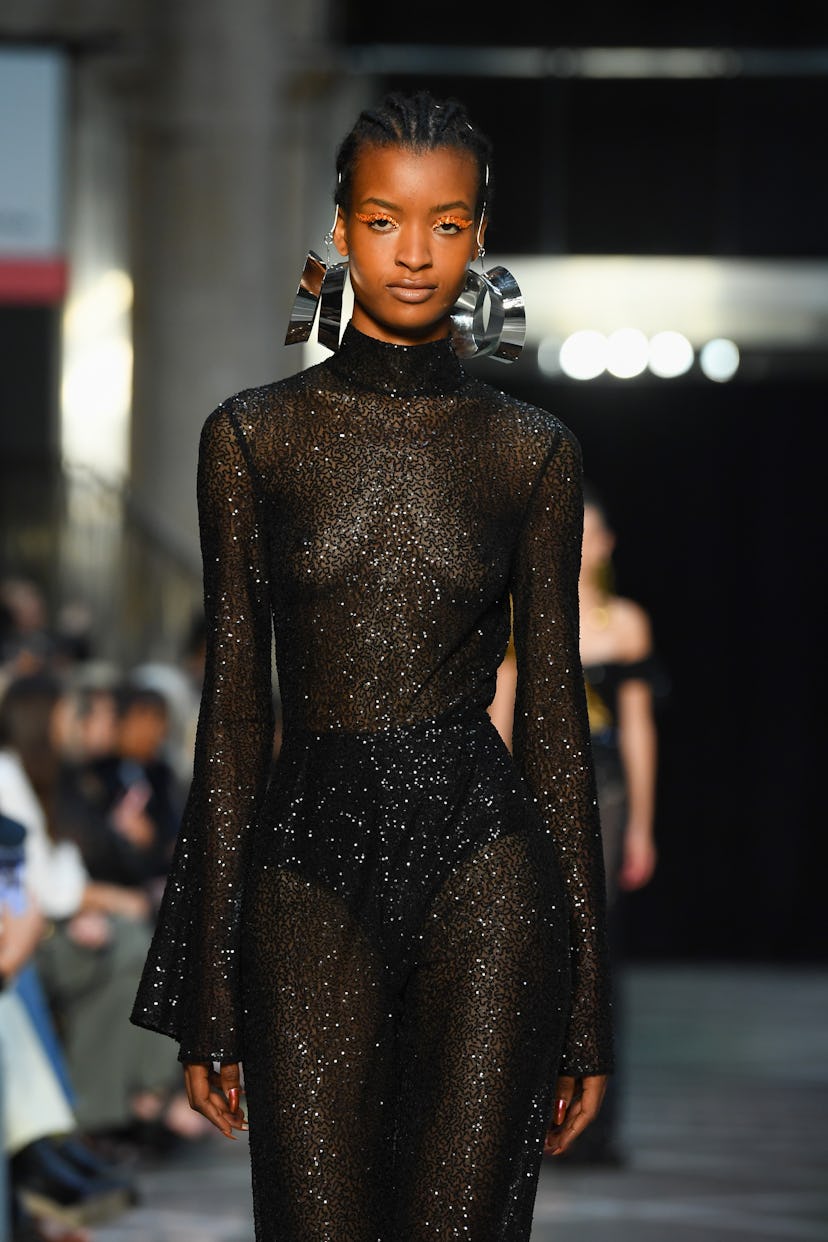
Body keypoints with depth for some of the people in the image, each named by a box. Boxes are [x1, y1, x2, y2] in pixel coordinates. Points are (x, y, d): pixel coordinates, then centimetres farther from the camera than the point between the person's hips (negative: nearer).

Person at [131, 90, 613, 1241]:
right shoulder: (256, 435, 5)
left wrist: (586, 1001, 5)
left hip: (484, 860, 0)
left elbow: (553, 711, 8)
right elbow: (235, 706, 5)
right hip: (309, 871, 0)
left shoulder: (531, 448, 5)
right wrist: (209, 994, 2)